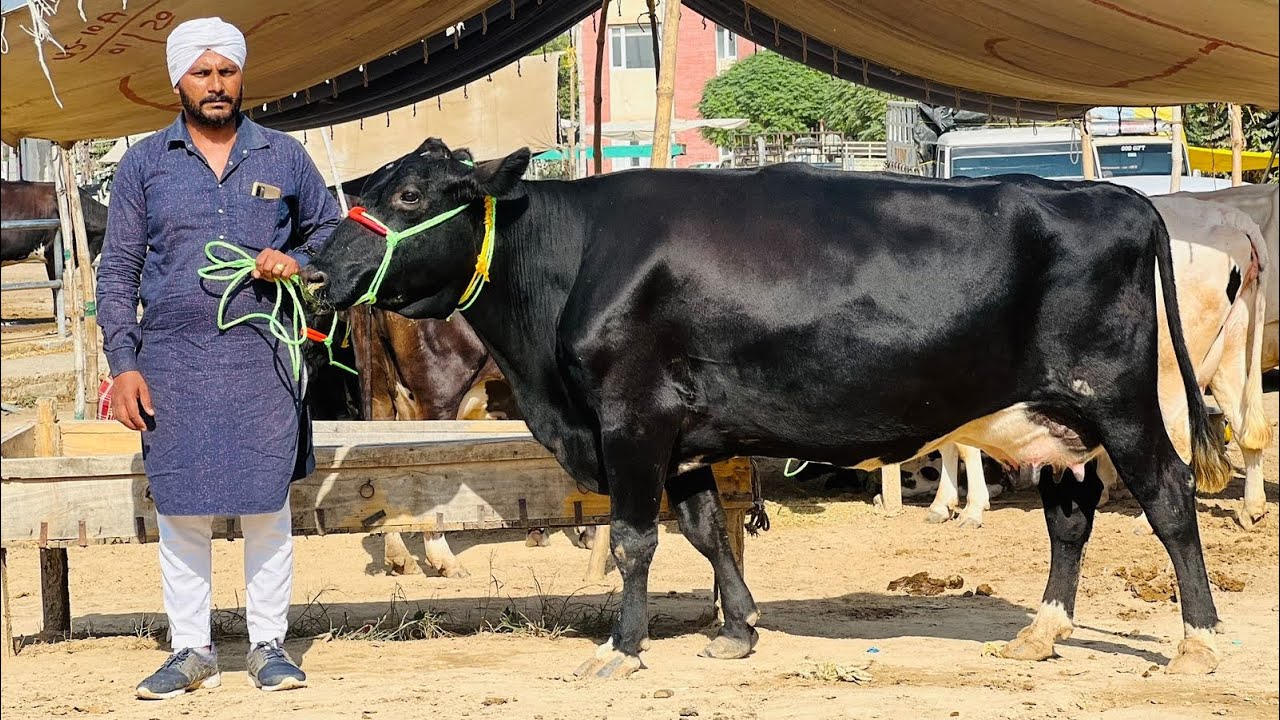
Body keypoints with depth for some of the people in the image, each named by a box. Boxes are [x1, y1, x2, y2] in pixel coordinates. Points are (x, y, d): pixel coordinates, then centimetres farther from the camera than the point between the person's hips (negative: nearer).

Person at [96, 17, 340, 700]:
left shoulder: (283, 157, 8)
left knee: (267, 508, 2)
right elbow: (117, 272, 6)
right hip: (172, 363, 0)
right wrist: (123, 365, -3)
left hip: (262, 359, 0)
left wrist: (296, 260, -3)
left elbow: (331, 228, 19)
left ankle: (269, 645, 12)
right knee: (180, 511, 2)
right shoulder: (144, 164, 6)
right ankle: (191, 651, 12)